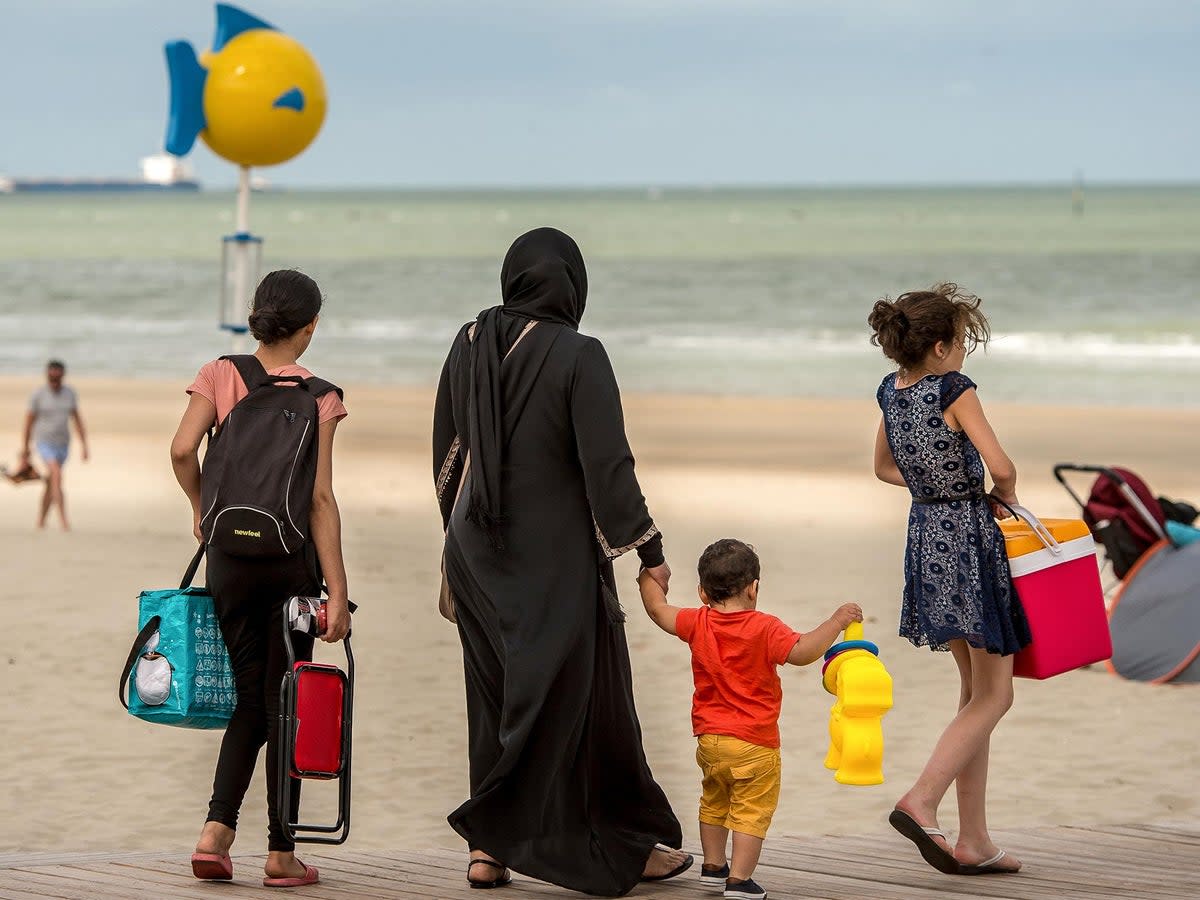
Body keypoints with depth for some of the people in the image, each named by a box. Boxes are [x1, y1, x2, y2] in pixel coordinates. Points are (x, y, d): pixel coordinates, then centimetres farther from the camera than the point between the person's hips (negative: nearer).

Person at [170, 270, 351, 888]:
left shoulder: (220, 375, 1)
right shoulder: (318, 394, -5)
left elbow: (183, 450, -13)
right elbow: (320, 498, -9)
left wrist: (201, 509, 7)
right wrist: (337, 592, -8)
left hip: (230, 552, 2)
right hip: (293, 554, -2)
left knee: (251, 697, 12)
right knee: (284, 700, 5)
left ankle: (217, 830, -5)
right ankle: (280, 853, 6)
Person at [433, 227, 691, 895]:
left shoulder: (470, 344, 1)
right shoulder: (579, 357, -16)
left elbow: (446, 453, 10)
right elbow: (608, 465, -16)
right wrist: (650, 551, -8)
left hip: (478, 550, 5)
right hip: (558, 558, -5)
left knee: (496, 698, 13)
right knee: (578, 692, 4)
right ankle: (628, 846, 13)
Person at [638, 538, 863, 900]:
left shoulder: (698, 623, 0)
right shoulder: (764, 629, -15)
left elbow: (658, 610, 13)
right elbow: (802, 651, -27)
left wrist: (651, 580, 32)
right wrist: (837, 621, -20)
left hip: (709, 739, 6)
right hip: (754, 743, -6)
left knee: (714, 802, 26)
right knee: (751, 812, -1)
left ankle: (713, 865, 35)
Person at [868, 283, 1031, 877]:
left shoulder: (891, 392, 7)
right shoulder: (953, 390, -16)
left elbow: (885, 469, 22)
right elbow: (1000, 467, -23)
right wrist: (1006, 498, -2)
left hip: (926, 535, 8)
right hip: (970, 540, -8)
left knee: (974, 689, 14)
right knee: (994, 694, -2)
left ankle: (974, 841, 12)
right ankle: (921, 800, -19)